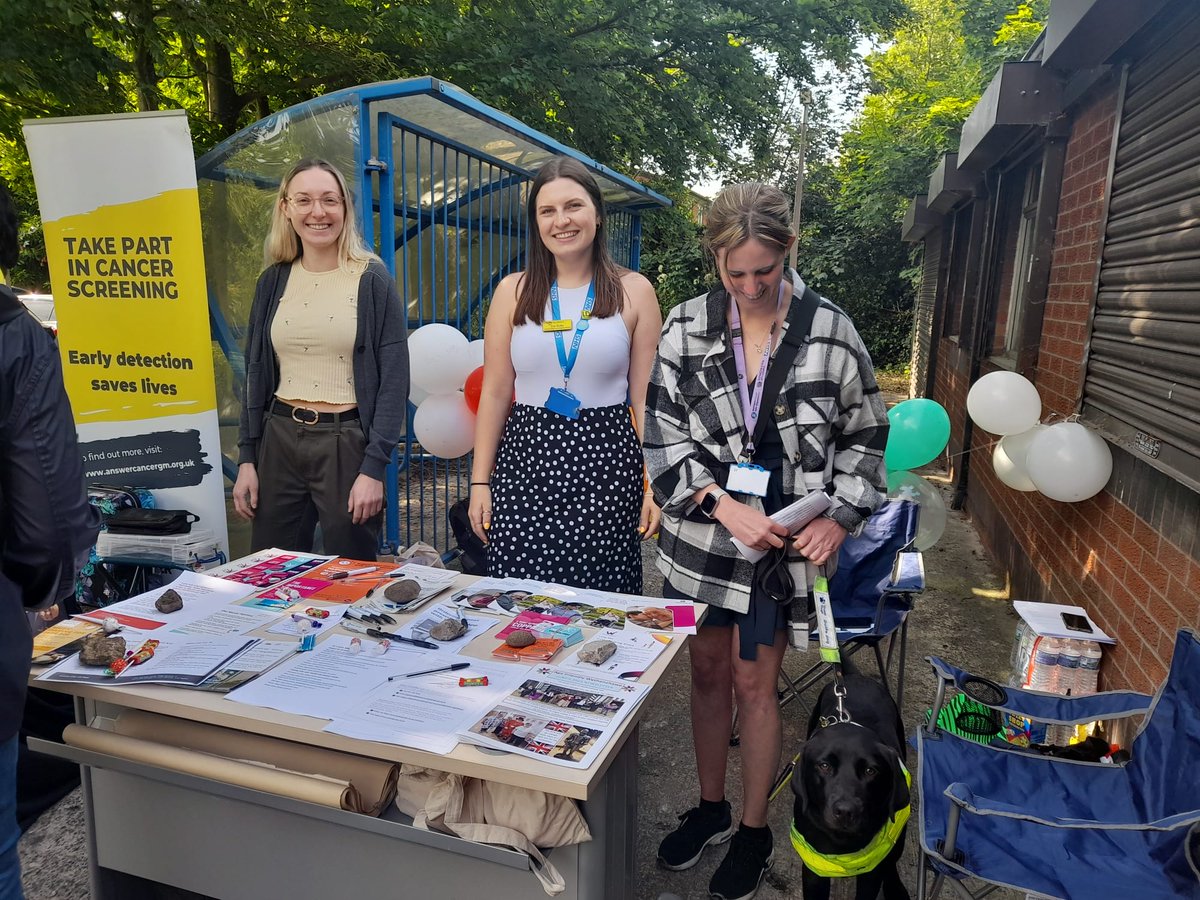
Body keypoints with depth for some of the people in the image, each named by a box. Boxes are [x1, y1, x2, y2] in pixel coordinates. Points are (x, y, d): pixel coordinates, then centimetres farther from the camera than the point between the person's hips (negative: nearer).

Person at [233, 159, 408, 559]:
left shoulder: (373, 282, -5)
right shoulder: (273, 281, 7)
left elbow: (394, 381, -8)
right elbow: (256, 374, 11)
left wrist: (374, 468, -13)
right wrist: (246, 458, 6)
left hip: (347, 442, -4)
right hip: (279, 440, 4)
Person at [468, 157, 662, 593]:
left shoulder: (633, 291, 3)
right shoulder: (513, 292, 6)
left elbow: (646, 398, 2)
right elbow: (494, 393, 6)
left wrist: (657, 484, -4)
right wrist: (480, 481, 3)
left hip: (605, 463, -1)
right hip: (526, 459, 1)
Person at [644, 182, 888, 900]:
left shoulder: (830, 330, -7)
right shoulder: (687, 327, -4)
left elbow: (864, 437, 3)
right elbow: (663, 435, -5)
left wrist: (840, 518, -11)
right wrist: (724, 504, -18)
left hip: (783, 542, -2)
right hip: (704, 532, 2)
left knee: (754, 683, 8)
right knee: (708, 671, 16)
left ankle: (754, 830, 31)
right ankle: (711, 807, 39)